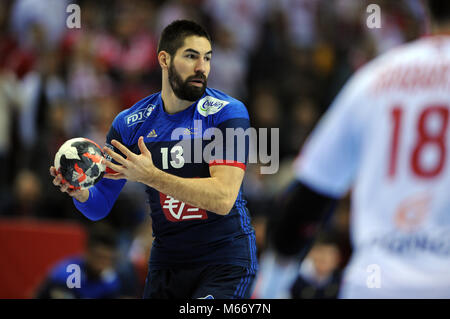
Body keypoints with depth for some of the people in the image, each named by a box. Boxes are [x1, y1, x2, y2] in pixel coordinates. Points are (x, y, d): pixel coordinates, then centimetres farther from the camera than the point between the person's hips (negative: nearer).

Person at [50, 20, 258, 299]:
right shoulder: (130, 123, 1)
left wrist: (151, 176, -28)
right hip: (166, 261, 4)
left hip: (226, 260, -4)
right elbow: (99, 207, 4)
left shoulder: (228, 113, -10)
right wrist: (81, 193, -20)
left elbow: (223, 198, -21)